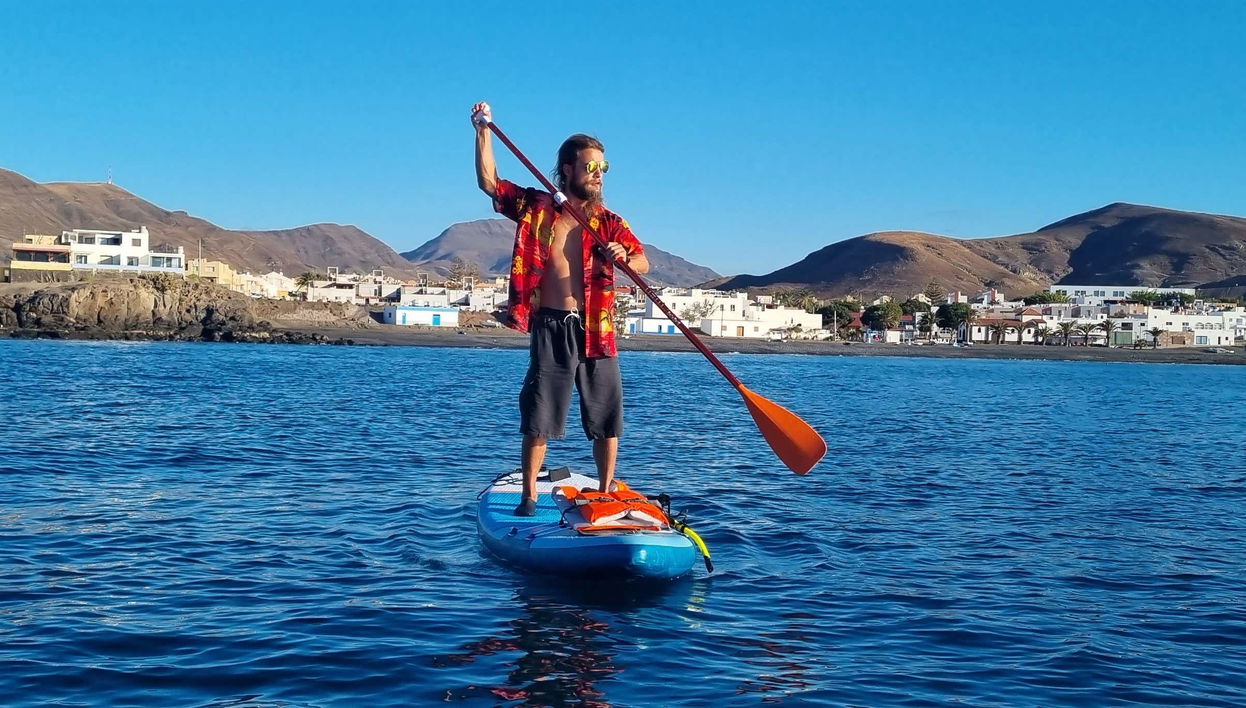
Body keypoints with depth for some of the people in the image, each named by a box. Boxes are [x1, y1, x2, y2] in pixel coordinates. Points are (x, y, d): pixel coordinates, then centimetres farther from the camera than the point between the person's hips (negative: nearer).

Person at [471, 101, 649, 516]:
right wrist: (484, 131, 0)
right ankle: (529, 496, 10)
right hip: (550, 327, -1)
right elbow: (489, 182, 8)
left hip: (596, 330, 1)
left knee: (606, 418, 4)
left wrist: (623, 259, -27)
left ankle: (606, 493, 16)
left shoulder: (610, 223, 7)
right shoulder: (537, 210, 7)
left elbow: (643, 264, -4)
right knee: (538, 416, 0)